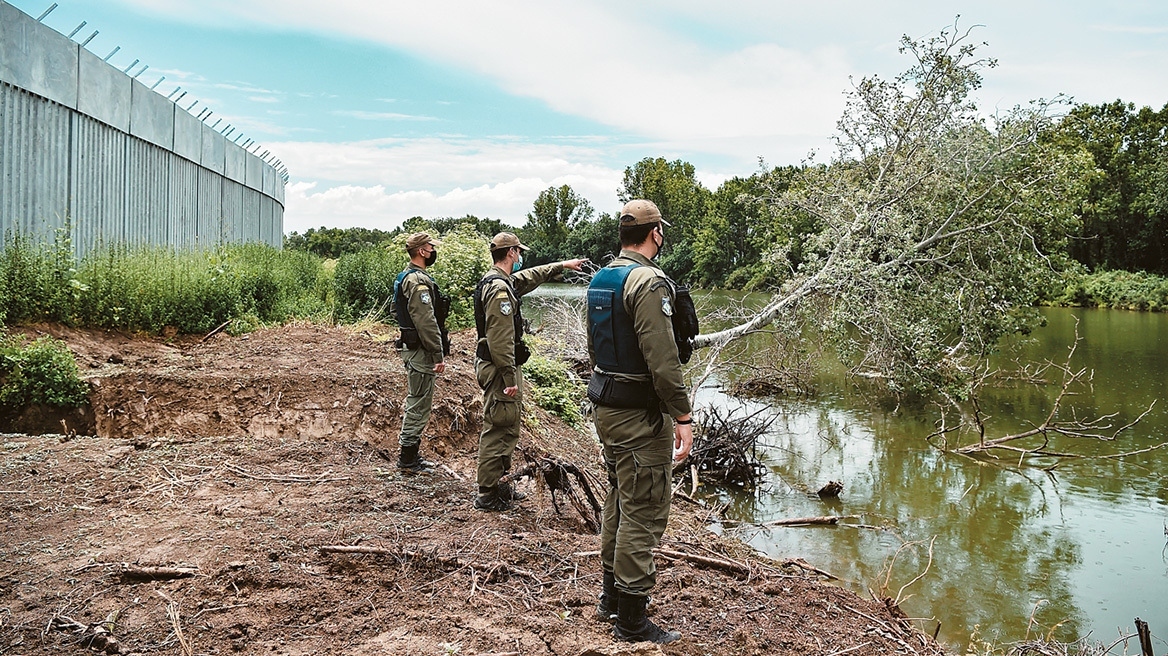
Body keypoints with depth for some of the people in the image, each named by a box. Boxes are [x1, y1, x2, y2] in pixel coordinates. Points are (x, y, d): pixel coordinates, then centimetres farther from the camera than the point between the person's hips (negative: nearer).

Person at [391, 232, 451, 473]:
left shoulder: (406, 277, 15)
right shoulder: (419, 281, -19)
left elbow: (398, 312, 23)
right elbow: (426, 322, -24)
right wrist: (438, 355, -20)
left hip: (411, 347, 11)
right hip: (420, 351, -11)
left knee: (415, 403, 17)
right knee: (419, 405, -4)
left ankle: (411, 454, 25)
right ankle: (408, 460, 2)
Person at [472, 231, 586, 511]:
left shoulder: (503, 281, 12)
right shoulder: (500, 288, -20)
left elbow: (531, 277, 32)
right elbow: (500, 339, -25)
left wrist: (562, 266, 38)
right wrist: (509, 378, -24)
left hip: (498, 367, 11)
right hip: (499, 369, -11)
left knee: (504, 429, 18)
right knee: (499, 430, -5)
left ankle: (496, 485, 28)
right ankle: (488, 496, 2)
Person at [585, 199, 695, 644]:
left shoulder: (601, 279, 11)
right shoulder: (649, 282, -18)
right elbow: (662, 360, -24)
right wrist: (683, 417, -19)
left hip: (606, 407, 10)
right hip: (640, 414, -10)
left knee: (619, 500, 21)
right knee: (643, 513, -2)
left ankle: (612, 596, 34)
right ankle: (632, 621, 6)